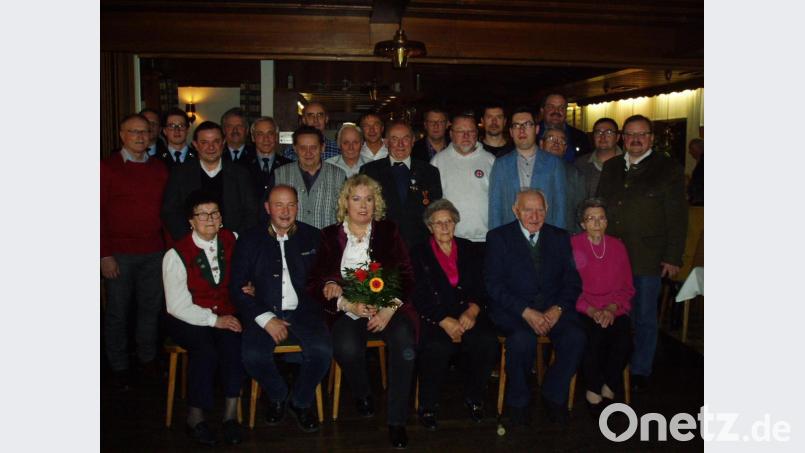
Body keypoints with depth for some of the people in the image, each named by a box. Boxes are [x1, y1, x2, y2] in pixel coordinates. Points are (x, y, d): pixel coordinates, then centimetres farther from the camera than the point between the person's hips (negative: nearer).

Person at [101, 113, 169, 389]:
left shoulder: (159, 169, 8)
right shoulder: (107, 167, -3)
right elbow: (99, 213, -6)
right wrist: (105, 255, -10)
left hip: (154, 253, 3)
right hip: (119, 254, -3)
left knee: (151, 307, 12)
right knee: (118, 311, 8)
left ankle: (148, 358, 29)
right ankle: (119, 366, 23)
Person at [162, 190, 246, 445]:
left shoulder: (231, 241, 3)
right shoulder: (176, 254, -8)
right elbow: (177, 306, -11)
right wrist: (214, 320, -18)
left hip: (225, 315, 3)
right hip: (187, 320, -2)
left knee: (234, 343, -29)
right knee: (206, 350, -32)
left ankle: (231, 414, -18)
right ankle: (195, 417, -12)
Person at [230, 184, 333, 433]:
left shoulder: (311, 236, 8)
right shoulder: (250, 240, 5)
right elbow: (237, 288, 2)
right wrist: (266, 319, -12)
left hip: (302, 310, 1)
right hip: (263, 312, 0)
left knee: (322, 350, -26)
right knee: (253, 355, -28)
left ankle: (301, 401, 5)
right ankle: (277, 395, 7)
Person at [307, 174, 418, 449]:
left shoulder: (388, 232, 11)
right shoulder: (330, 236, 10)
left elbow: (406, 276, 5)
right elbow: (316, 283, 3)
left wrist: (390, 309, -11)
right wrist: (348, 304, -14)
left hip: (388, 307, 0)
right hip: (347, 311, 0)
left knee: (405, 346, -30)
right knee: (347, 349, -31)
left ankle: (397, 420, -14)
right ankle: (362, 395, 4)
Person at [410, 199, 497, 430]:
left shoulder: (468, 249, 17)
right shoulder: (419, 254, 9)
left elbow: (481, 287, 9)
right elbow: (418, 297, -2)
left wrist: (472, 310, -13)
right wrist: (445, 321, -16)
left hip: (468, 314, 3)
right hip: (433, 318, -2)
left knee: (487, 342, -28)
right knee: (437, 347, -34)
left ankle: (474, 398, -3)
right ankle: (428, 406, -10)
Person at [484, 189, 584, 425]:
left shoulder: (560, 237, 13)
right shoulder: (498, 237, 3)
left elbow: (573, 281, 8)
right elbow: (493, 284, -6)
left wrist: (557, 309, -12)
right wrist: (526, 312, -18)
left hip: (553, 307, 3)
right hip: (513, 308, -3)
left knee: (575, 336, -26)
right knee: (523, 339, -33)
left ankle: (554, 395, 0)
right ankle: (517, 401, -6)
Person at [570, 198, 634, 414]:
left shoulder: (618, 247, 13)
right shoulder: (571, 245, 2)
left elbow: (627, 288, 13)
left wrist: (611, 309, -6)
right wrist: (591, 311, -13)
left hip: (613, 310, 3)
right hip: (582, 309, -3)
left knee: (624, 338, -28)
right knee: (594, 337, -33)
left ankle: (608, 389, -5)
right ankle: (594, 391, -10)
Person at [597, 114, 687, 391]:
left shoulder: (668, 169, 0)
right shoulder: (610, 168, 13)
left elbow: (677, 217, -3)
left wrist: (673, 257, -9)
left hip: (648, 259, -3)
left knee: (644, 317, 7)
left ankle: (640, 372, 20)